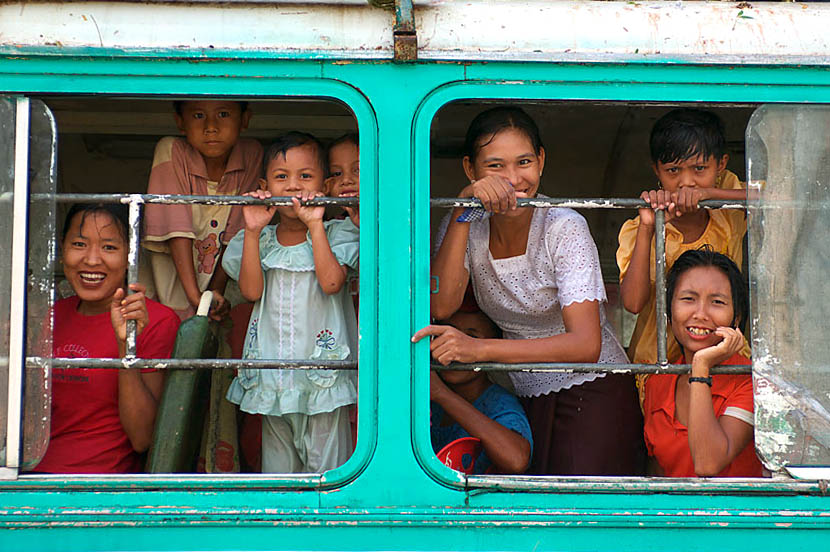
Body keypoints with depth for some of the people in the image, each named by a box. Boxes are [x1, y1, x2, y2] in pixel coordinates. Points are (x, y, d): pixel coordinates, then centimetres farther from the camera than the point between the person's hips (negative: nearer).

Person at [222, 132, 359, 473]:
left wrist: (315, 225, -16)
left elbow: (331, 282, -17)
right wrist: (252, 231, -8)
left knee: (326, 465, -2)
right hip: (273, 377, 3)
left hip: (324, 369, -3)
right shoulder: (260, 239, 9)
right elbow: (251, 290, -6)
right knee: (277, 464, 10)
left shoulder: (335, 233, 0)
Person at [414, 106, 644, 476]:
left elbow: (586, 344, -25)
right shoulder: (470, 226, -1)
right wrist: (462, 208, -24)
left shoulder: (564, 228, -15)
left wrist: (479, 349, -36)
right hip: (526, 400, 4)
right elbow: (440, 306, -18)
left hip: (593, 394, -4)